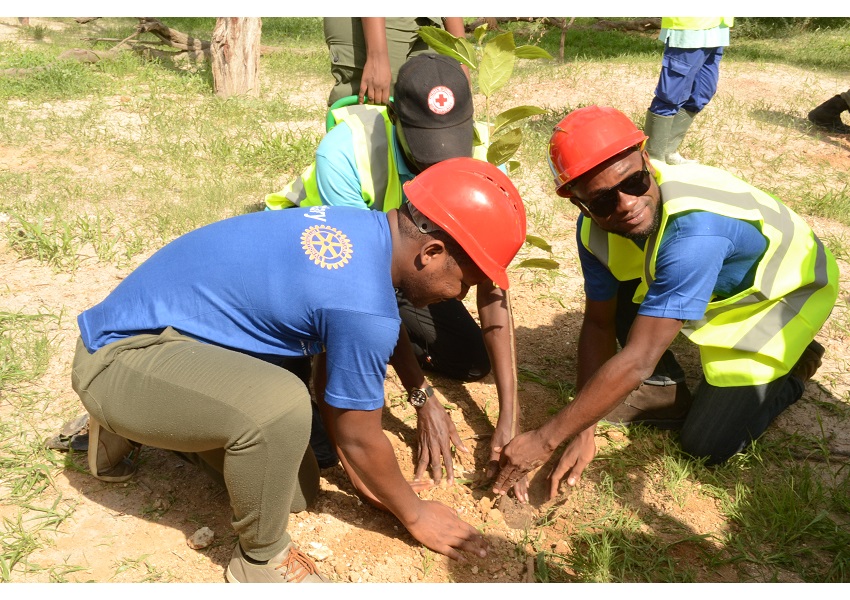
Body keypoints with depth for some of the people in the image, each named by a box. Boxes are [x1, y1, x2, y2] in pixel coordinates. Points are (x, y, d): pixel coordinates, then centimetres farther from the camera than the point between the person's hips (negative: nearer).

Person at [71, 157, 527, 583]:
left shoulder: (361, 227, -2)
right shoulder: (364, 306, -31)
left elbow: (334, 386, 8)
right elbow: (359, 436, -14)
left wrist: (362, 476, 15)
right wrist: (415, 515, 5)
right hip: (120, 357, -9)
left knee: (295, 489, 9)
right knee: (280, 405, -36)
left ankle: (135, 427, 27)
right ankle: (260, 561, -5)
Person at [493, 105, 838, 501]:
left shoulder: (694, 229, -44)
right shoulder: (594, 227, -21)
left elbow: (637, 361, -44)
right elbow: (599, 324, -12)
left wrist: (545, 440, -38)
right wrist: (583, 431, -18)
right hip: (719, 285, 6)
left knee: (706, 444, -8)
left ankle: (790, 369, 16)